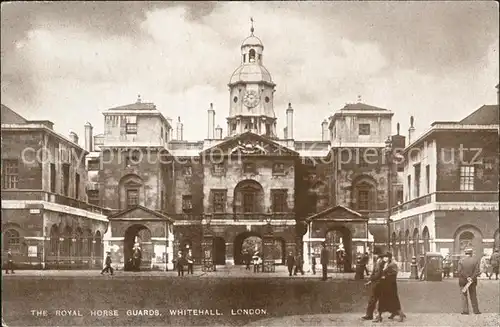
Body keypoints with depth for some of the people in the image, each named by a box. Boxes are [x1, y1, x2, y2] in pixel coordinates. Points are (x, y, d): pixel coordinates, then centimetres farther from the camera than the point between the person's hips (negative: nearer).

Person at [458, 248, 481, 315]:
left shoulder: (461, 261, -8)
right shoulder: (475, 260, -4)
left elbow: (460, 271, -14)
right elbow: (477, 271, -10)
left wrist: (467, 278, -12)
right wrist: (472, 278, -11)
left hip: (463, 281, -1)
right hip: (472, 281, 2)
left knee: (464, 296, 6)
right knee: (473, 296, 13)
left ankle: (465, 310, 0)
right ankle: (476, 310, 17)